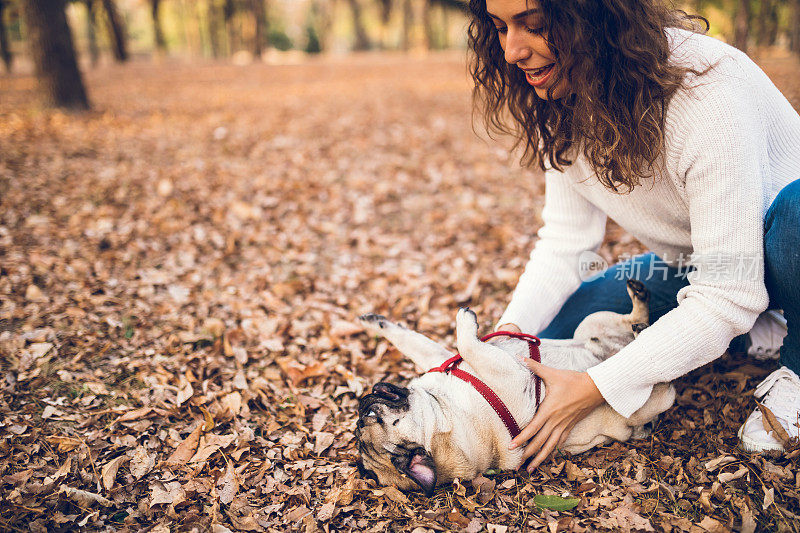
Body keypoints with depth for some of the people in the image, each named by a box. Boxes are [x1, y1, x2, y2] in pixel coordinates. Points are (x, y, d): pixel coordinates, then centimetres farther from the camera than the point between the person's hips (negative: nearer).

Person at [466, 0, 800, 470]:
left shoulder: (708, 91, -34)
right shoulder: (564, 103, -12)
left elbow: (728, 293, -33)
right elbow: (566, 241, -6)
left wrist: (596, 389, -33)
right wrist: (510, 332, -22)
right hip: (690, 267, 6)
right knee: (546, 337, -7)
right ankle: (751, 333, 5)